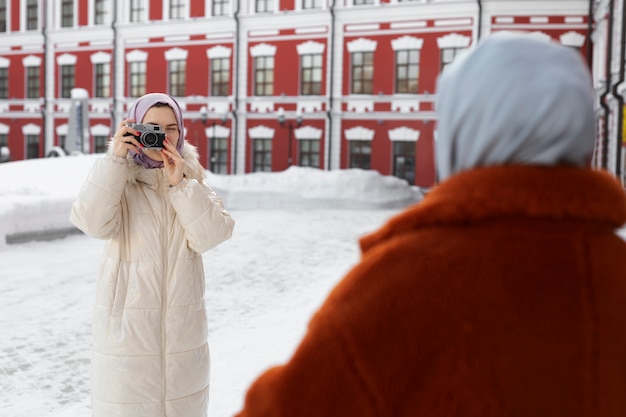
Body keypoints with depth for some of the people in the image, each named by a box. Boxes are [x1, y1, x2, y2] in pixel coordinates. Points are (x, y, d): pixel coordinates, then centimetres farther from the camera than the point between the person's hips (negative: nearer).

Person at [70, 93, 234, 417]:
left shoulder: (192, 180, 6)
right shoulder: (118, 179, -1)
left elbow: (212, 236, -7)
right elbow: (94, 223, -20)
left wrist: (180, 185, -15)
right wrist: (115, 158, -18)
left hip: (182, 324, 3)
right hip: (127, 321, -2)